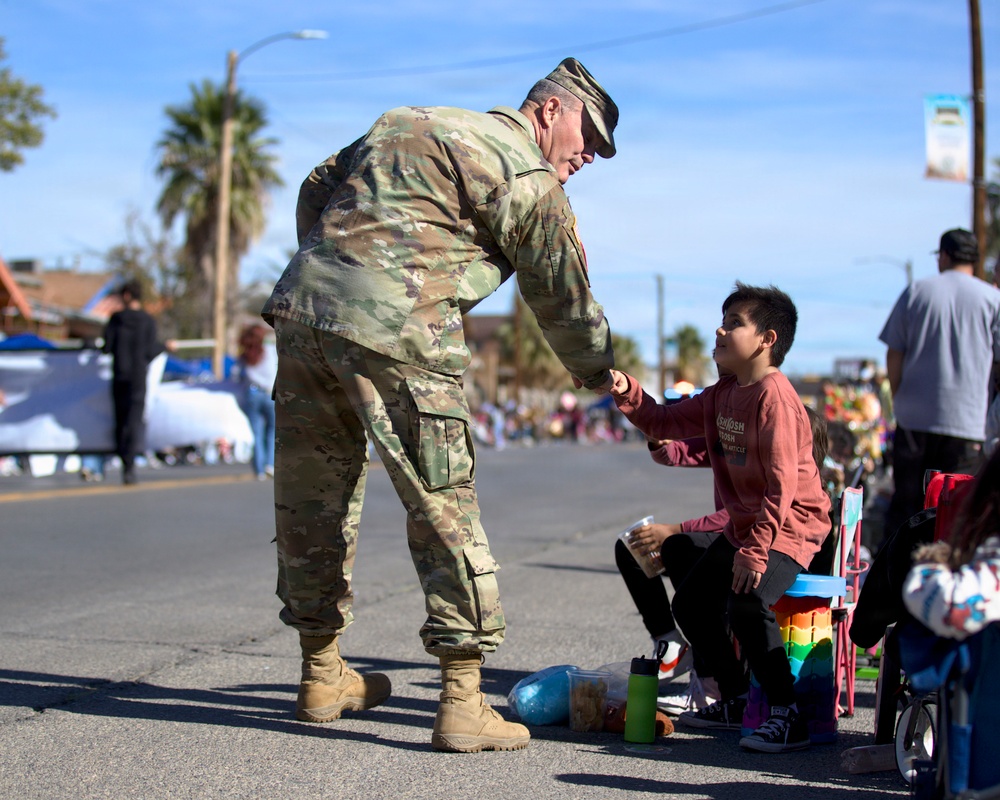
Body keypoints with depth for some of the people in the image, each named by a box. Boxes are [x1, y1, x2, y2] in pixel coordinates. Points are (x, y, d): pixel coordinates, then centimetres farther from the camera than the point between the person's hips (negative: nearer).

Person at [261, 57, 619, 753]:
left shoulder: (411, 123, 27)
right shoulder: (526, 175, 5)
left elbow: (317, 189, 28)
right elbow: (563, 298, 12)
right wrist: (601, 375, 27)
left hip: (301, 307, 8)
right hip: (393, 332, -8)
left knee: (313, 498, 16)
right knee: (444, 507, -1)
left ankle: (322, 674, 30)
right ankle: (463, 704, 0)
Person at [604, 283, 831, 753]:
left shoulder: (773, 397, -21)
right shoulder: (723, 394, 8)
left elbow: (782, 484, -26)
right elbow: (666, 422, 14)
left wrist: (755, 550, -29)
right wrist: (628, 394, -5)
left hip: (789, 526, -10)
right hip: (743, 524, 10)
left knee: (746, 604, -30)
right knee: (691, 604, 13)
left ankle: (787, 717, -19)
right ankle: (734, 701, 29)